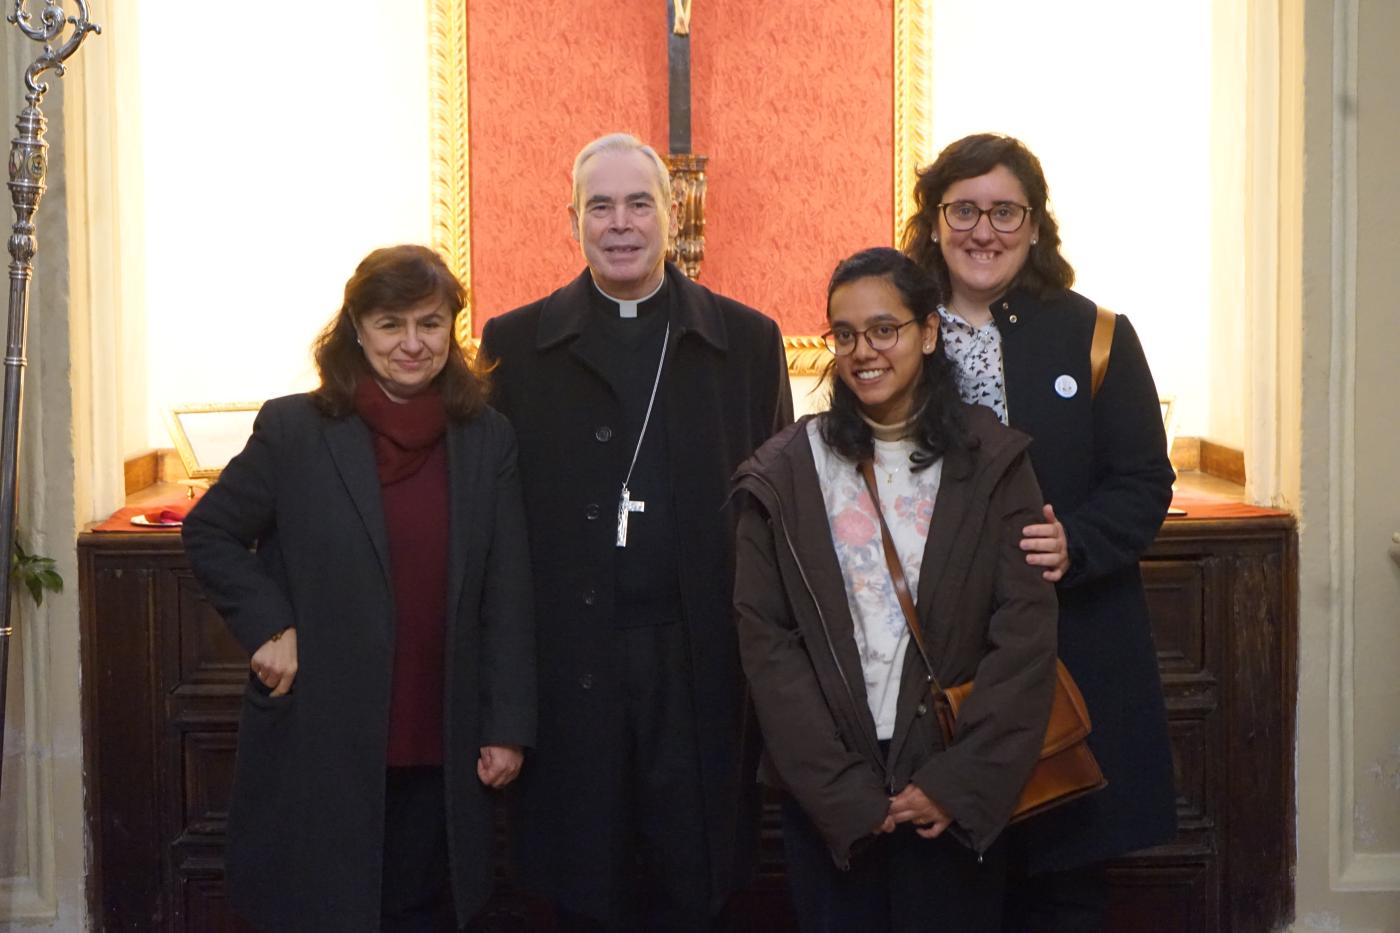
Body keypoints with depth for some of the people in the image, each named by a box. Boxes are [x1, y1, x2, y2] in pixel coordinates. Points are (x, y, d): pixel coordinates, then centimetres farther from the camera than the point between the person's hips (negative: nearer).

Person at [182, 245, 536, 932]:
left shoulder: (487, 440, 2)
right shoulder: (292, 430, -4)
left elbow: (507, 598, 3)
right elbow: (210, 535, 6)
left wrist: (508, 726, 0)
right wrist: (268, 627, -7)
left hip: (439, 756, 2)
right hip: (320, 745, -2)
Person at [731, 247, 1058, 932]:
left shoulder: (992, 463, 0)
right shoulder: (785, 473, 1)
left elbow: (1027, 631, -5)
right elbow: (765, 639, -2)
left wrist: (962, 781, -12)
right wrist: (843, 792, -9)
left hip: (957, 798, 0)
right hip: (826, 796, 1)